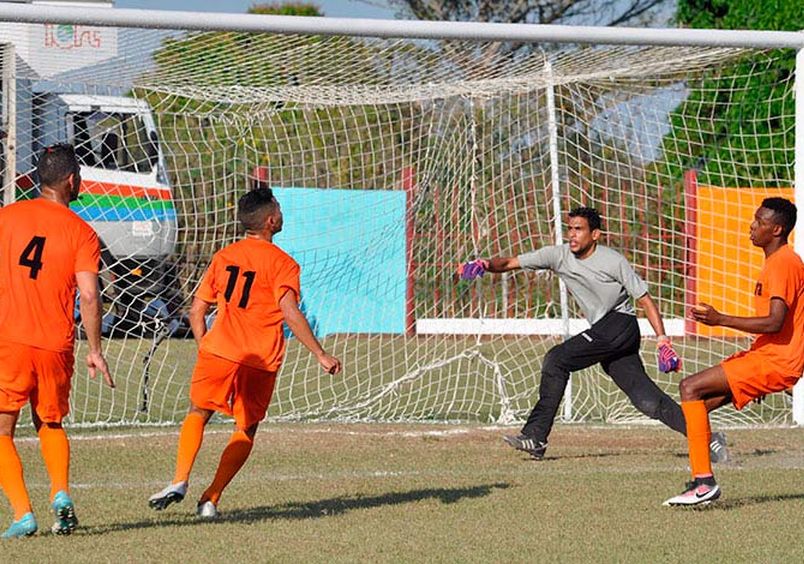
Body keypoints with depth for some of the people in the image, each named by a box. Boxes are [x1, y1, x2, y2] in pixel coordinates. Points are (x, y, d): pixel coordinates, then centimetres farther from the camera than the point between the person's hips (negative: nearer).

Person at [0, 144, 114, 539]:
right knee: (50, 424, 23)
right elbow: (89, 296, -6)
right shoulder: (81, 233, -1)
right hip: (56, 344, 1)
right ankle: (60, 494, 2)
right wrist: (95, 351, 1)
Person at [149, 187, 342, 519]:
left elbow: (196, 311, 14)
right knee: (246, 429, 13)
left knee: (198, 413, 20)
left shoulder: (223, 257, 12)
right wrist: (321, 355, -14)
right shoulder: (282, 264, -3)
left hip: (218, 352, 2)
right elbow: (290, 314, -16)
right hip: (261, 361, -2)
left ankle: (180, 481, 0)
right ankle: (211, 499, 4)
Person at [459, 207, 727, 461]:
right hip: (602, 334, 6)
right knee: (646, 400, -2)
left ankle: (535, 436, -17)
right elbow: (512, 263, 2)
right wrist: (486, 265, -19)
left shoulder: (612, 261, -9)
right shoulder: (559, 255, 5)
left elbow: (645, 300, -6)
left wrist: (663, 341, -13)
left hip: (621, 324, -6)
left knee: (557, 359, -19)